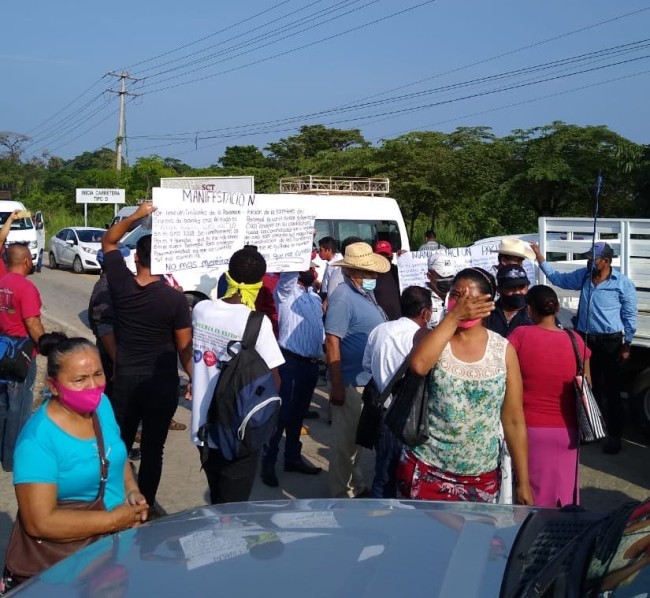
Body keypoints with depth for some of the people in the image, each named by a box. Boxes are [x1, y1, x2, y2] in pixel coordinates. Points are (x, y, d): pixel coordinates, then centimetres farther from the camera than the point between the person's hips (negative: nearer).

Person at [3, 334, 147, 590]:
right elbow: (39, 523, -23)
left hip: (122, 528, 7)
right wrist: (114, 520, -20)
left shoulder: (102, 404, 0)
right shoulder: (38, 440, -21)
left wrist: (132, 490, -2)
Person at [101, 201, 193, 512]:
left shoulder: (120, 284, -6)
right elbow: (185, 348, -9)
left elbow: (108, 242, 10)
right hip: (162, 384, -3)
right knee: (152, 450, 8)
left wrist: (136, 215, -1)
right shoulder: (175, 298, -15)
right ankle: (145, 507, 17)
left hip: (124, 379, 3)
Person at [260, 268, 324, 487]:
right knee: (281, 413, -5)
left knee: (298, 414, 16)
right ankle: (268, 462, 3)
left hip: (311, 363, 7)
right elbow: (290, 270, -23)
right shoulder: (286, 291, -4)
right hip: (291, 362, -7)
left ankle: (293, 457, 26)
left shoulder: (315, 297, 18)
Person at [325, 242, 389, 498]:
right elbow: (332, 342, -23)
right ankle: (341, 494, 17)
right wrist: (337, 387, -25)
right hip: (350, 383, -9)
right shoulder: (343, 297, -20)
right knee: (346, 440, 4)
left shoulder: (365, 293, 8)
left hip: (367, 381, 9)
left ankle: (356, 487, 36)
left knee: (356, 438, 22)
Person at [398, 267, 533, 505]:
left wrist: (523, 483, 0)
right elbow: (418, 365, -28)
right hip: (426, 470, -1)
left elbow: (514, 420, 1)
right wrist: (453, 317, -23)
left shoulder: (503, 350, -2)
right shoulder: (435, 337, -2)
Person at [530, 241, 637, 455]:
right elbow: (557, 278, 15)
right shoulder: (583, 276, 4)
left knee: (610, 390, 1)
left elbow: (629, 317, -5)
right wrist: (540, 258, 8)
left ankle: (614, 435, 9)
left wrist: (626, 346, -5)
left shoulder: (623, 284, -10)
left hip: (610, 342, -5)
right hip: (585, 339, 5)